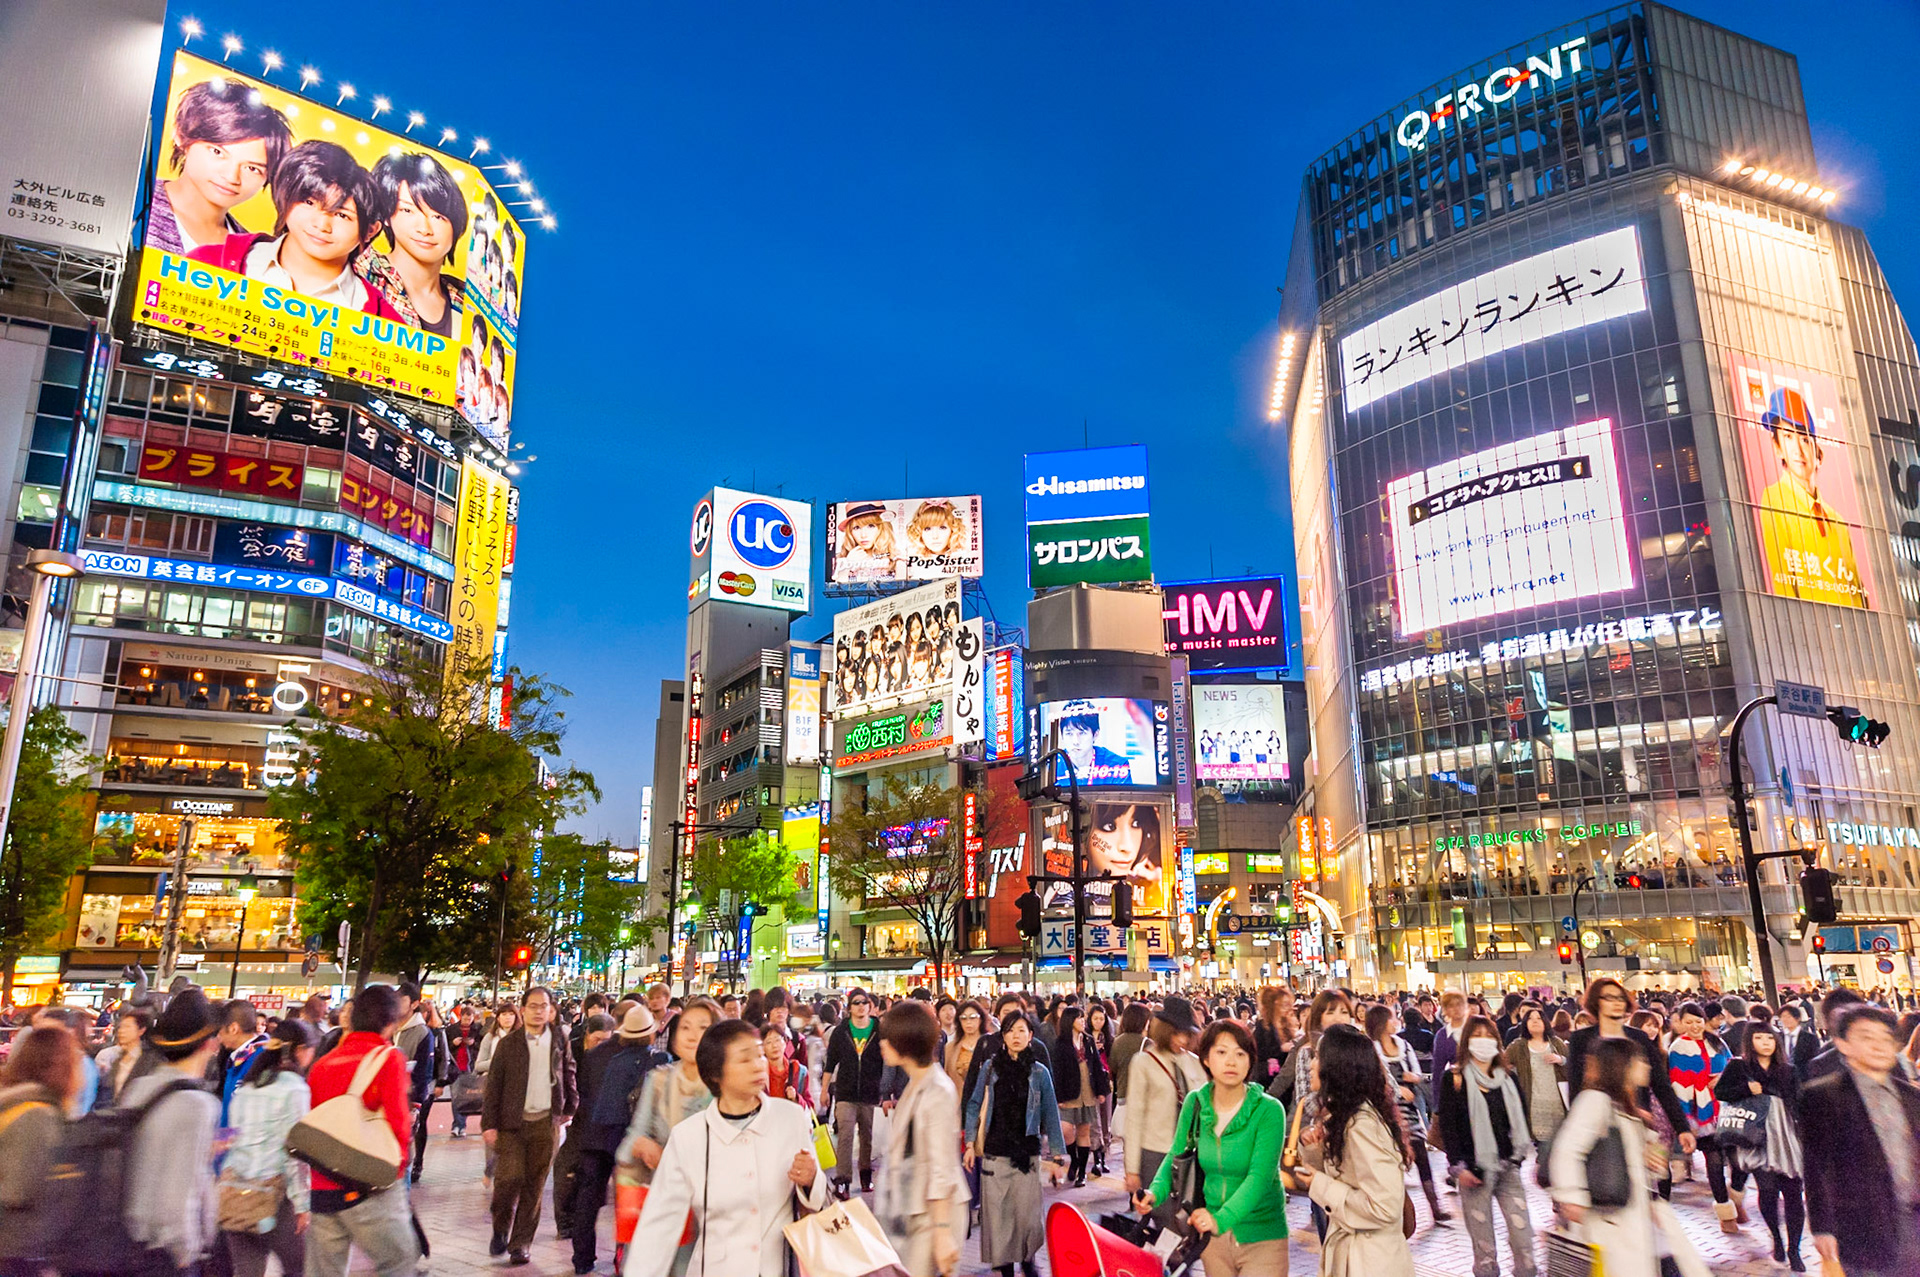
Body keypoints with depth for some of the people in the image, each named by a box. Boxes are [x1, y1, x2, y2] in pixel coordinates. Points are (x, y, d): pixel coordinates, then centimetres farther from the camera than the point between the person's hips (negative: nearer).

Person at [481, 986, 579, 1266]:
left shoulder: (559, 1039, 5)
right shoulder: (508, 1044, 1)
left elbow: (568, 1074, 13)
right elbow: (493, 1086, 1)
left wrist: (570, 1108, 9)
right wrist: (489, 1124, -4)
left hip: (546, 1123, 1)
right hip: (512, 1122, -1)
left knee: (534, 1185, 5)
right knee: (509, 1178, -10)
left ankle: (520, 1244, 18)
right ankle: (500, 1232, 16)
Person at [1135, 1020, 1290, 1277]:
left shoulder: (1269, 1110, -17)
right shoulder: (1195, 1102, -4)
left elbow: (1260, 1176, -25)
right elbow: (1177, 1154, 4)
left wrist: (1222, 1219, -39)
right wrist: (1155, 1192, -16)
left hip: (1261, 1238, -3)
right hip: (1213, 1235, 3)